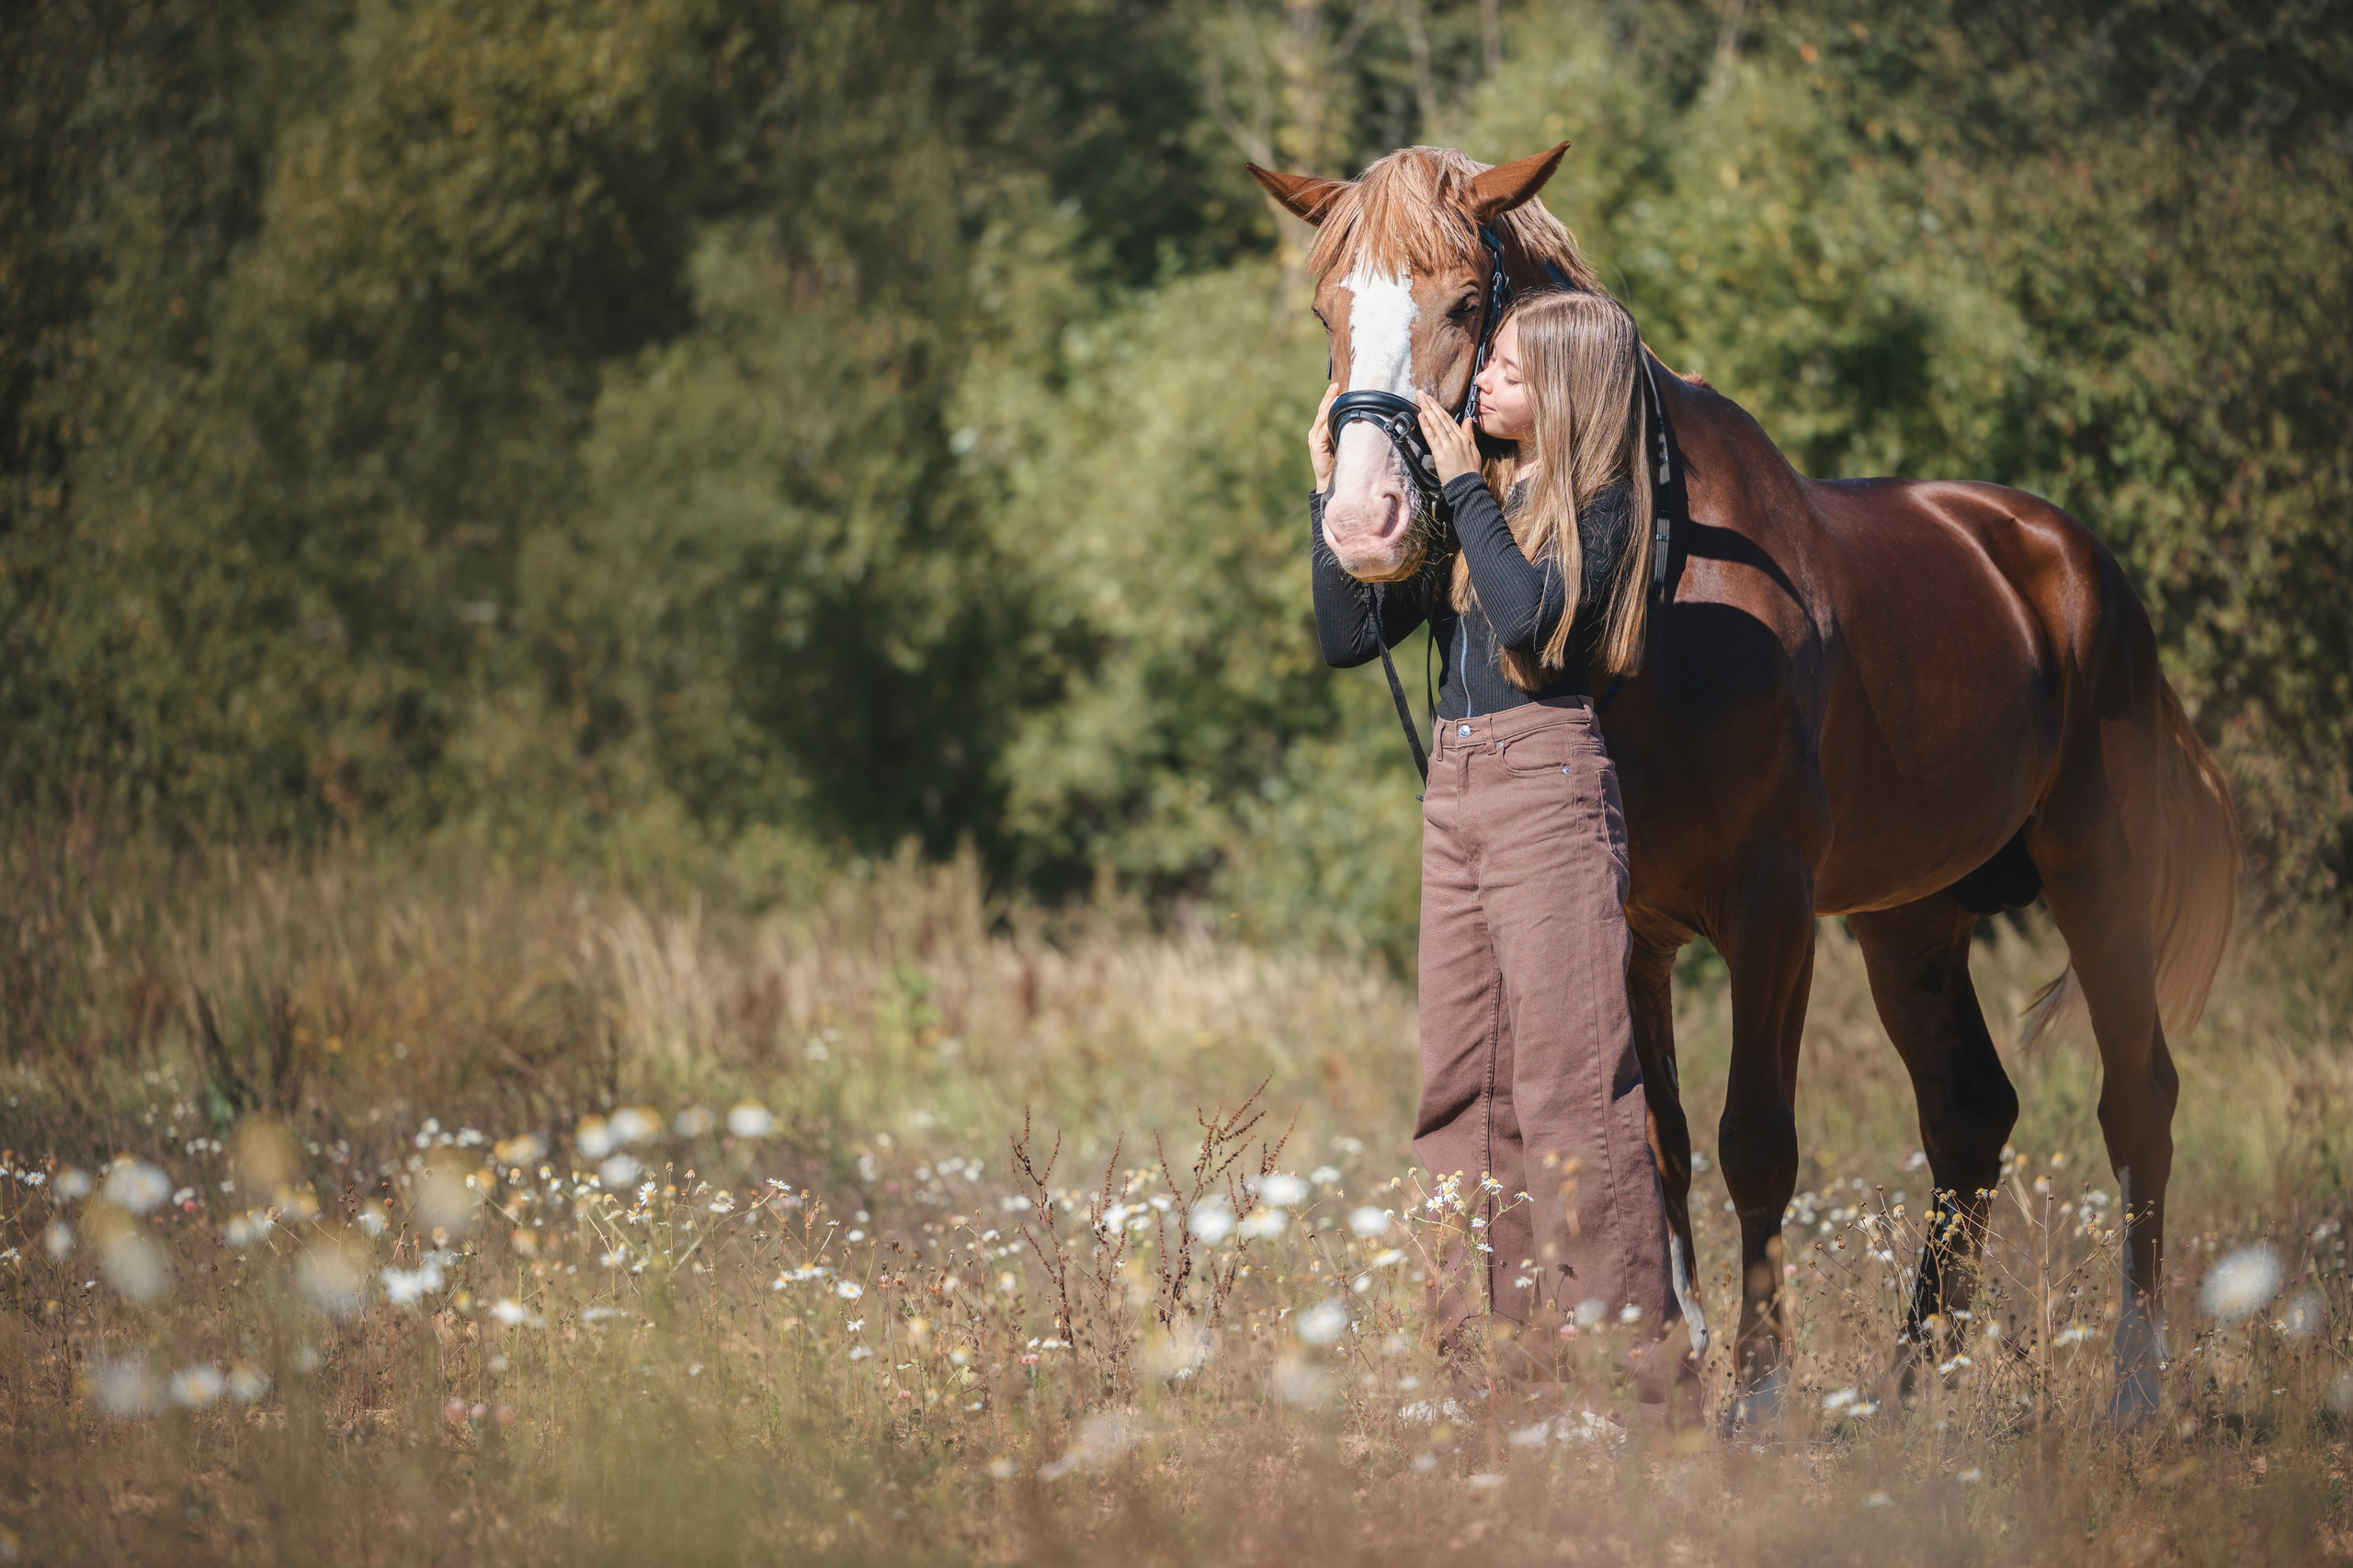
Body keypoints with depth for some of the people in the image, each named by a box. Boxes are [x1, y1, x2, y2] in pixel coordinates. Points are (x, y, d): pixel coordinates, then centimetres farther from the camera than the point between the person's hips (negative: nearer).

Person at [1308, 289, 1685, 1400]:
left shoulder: (1597, 505, -4)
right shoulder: (1468, 508, 15)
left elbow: (1530, 612, -23)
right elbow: (1349, 638, 14)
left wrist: (1464, 485, -14)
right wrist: (1331, 492, 6)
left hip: (1548, 779, -8)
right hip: (1456, 785, 8)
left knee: (1568, 1078, -10)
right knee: (1462, 1080, 7)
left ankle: (1628, 1351, -8)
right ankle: (1485, 1348, 12)